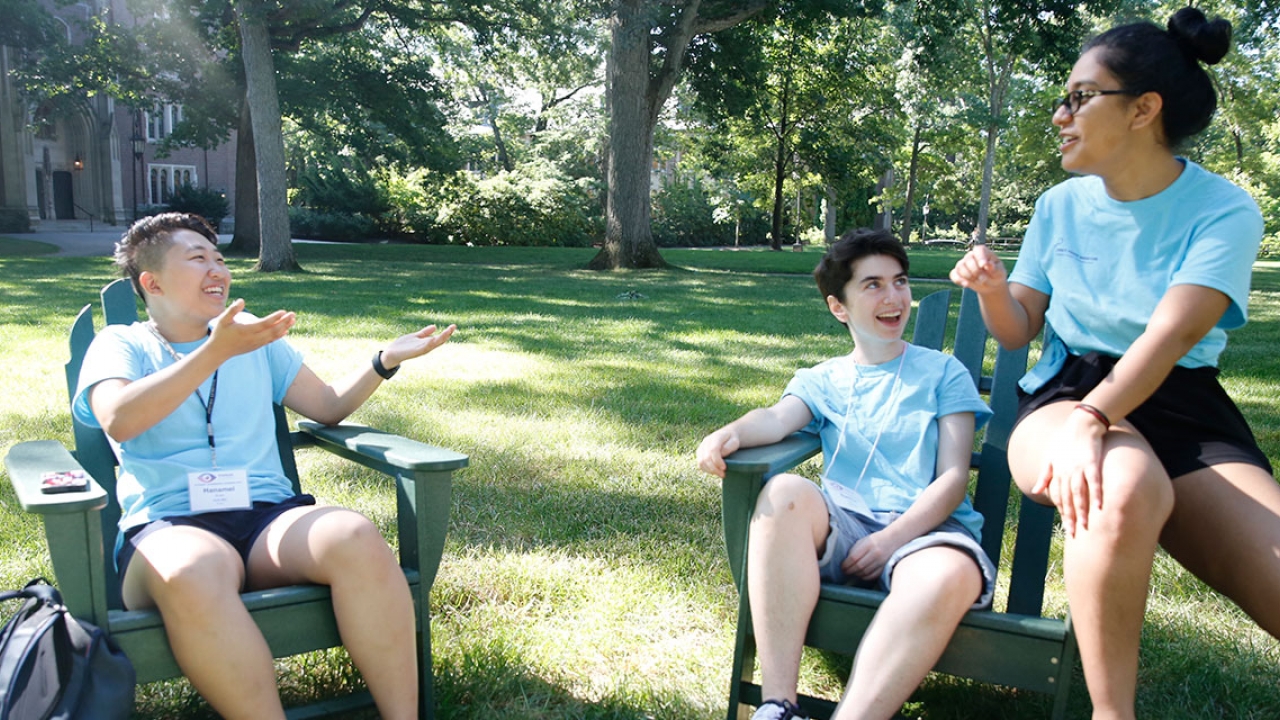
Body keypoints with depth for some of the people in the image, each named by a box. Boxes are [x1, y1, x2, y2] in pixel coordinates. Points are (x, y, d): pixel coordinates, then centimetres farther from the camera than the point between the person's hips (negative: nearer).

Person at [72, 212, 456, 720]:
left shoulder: (254, 334, 24)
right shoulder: (120, 344, 12)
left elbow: (328, 406, 24)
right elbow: (118, 421, -10)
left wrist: (386, 359, 7)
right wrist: (216, 351, -18)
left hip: (268, 514, 3)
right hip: (168, 527, -3)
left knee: (355, 537, -32)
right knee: (195, 572, -41)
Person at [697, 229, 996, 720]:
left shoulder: (942, 372, 14)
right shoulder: (822, 380, 19)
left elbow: (953, 476, 4)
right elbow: (779, 418, -3)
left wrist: (892, 537, -13)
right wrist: (732, 432, -28)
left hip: (924, 529, -1)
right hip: (843, 527, 2)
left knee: (950, 574, -38)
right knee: (785, 493, -32)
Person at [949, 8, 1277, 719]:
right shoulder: (1060, 206, 9)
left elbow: (1170, 333, -19)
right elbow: (1018, 331, 14)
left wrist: (1093, 418, -36)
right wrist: (993, 287, -9)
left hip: (1185, 409, 0)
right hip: (1064, 395, 1)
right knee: (1125, 488, -37)